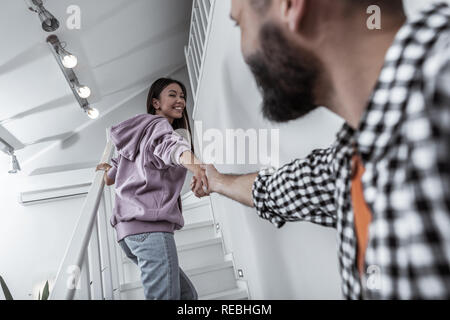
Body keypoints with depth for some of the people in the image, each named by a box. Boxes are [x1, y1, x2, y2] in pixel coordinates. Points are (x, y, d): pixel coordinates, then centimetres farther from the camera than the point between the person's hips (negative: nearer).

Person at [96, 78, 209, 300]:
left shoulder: (140, 134, 30)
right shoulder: (158, 124, 2)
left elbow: (110, 178, 32)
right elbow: (169, 145, -25)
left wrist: (108, 169, 56)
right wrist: (195, 165, -47)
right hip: (149, 223, -10)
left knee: (187, 293, 10)